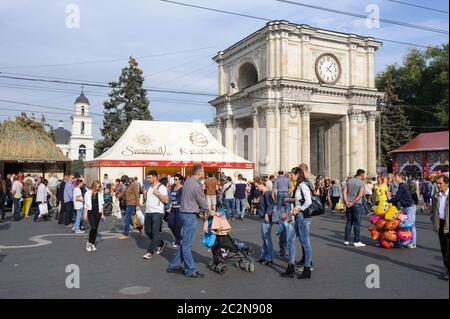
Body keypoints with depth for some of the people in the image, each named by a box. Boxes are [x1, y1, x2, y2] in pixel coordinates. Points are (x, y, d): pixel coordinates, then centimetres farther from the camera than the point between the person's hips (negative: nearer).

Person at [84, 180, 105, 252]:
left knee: (96, 229, 5)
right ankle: (89, 242, 2)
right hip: (90, 212, -3)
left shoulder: (100, 194, 7)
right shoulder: (88, 193, -1)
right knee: (93, 227, -17)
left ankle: (93, 244, 16)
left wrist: (102, 214, 9)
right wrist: (85, 214, 0)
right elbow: (86, 205, 3)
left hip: (98, 213, 3)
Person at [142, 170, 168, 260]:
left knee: (155, 233, -6)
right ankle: (160, 243, 31)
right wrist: (145, 194, 7)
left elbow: (166, 200, -13)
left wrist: (158, 194, -21)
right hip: (148, 212, 9)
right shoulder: (149, 187, 17)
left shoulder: (161, 187, -7)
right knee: (147, 231, 12)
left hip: (157, 213, -8)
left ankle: (150, 252, -2)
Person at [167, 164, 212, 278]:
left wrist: (201, 210, 19)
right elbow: (202, 201, -10)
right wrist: (209, 212, 6)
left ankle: (174, 265, 24)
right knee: (187, 244, -3)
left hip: (184, 213, 10)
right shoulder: (195, 185, -18)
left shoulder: (187, 182, 12)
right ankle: (190, 271, 5)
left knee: (185, 242, 17)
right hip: (190, 216, -10)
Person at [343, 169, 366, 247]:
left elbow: (345, 192, 2)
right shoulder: (361, 183, -9)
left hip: (349, 204, 6)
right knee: (357, 223, 1)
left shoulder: (349, 181, 8)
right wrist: (353, 203, -14)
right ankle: (357, 241, 5)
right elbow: (360, 195, -19)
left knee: (349, 222, 12)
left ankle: (346, 240, 14)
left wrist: (346, 202, -4)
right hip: (357, 204, -6)